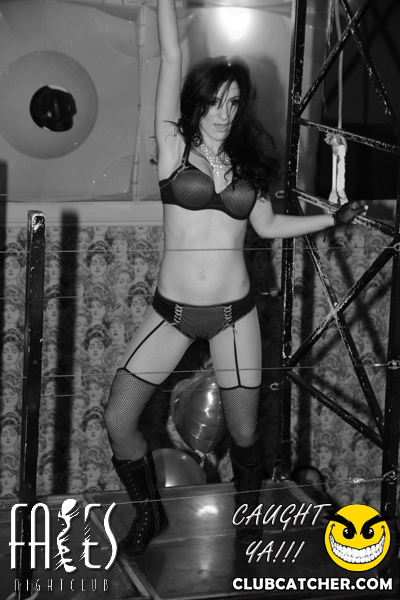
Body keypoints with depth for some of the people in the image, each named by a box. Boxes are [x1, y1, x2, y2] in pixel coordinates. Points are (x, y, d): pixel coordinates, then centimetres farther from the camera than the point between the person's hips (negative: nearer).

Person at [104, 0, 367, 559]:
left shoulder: (247, 162, 8)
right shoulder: (175, 148, -2)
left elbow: (267, 224, 17)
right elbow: (171, 59, -6)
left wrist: (334, 218, 15)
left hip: (234, 313, 2)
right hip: (171, 311, -1)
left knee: (244, 432, 4)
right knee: (118, 419, -4)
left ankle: (248, 514, 34)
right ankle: (150, 514, 22)